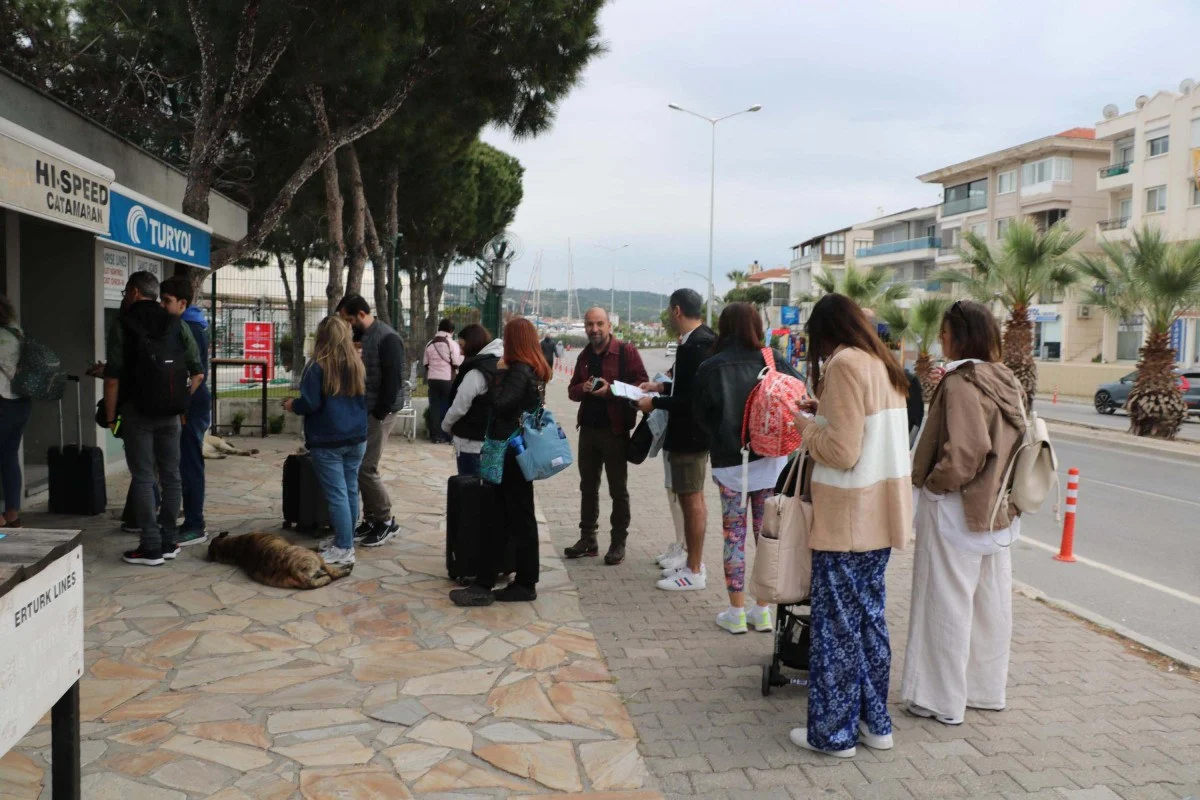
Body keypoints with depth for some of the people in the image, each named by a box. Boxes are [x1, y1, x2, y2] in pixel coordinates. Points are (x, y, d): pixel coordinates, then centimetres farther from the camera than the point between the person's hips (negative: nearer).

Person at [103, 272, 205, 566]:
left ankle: (151, 547, 1)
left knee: (142, 478, 0)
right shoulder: (177, 325, 6)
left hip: (136, 411, -4)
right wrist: (181, 401, 10)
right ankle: (168, 542, 15)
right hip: (170, 413, 4)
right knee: (171, 476, 10)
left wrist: (110, 416, -3)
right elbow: (198, 374, 3)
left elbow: (113, 376, -10)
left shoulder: (122, 325, -4)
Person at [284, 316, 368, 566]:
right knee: (350, 490, 13)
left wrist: (292, 405, 5)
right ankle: (344, 537, 25)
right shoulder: (358, 364, 8)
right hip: (357, 438, 6)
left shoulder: (318, 366, -11)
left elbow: (309, 404, -14)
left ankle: (344, 549, 0)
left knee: (336, 494, -3)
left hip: (327, 441, -6)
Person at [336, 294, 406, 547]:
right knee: (359, 467, 9)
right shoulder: (361, 336, 13)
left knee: (366, 468, -8)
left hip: (378, 413, -9)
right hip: (362, 411, 9)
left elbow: (393, 380, -19)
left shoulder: (387, 338, -14)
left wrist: (379, 415, -18)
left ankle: (386, 521, 5)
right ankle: (371, 520, 18)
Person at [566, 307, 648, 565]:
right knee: (588, 486, 13)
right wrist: (583, 388, -8)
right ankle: (588, 539, 24)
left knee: (618, 489, 4)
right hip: (588, 428, 6)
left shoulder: (626, 351, -8)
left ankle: (618, 543, 13)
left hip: (615, 429, -6)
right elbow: (572, 391, 15)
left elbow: (641, 384, -13)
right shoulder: (584, 356, 12)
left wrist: (611, 390, -23)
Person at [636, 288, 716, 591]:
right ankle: (694, 562, 29)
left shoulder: (695, 345, -22)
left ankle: (694, 572, 8)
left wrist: (655, 403, -16)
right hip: (690, 431, 10)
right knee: (692, 497, 17)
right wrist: (662, 386, 15)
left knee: (692, 499, -2)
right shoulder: (699, 339, 8)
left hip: (689, 433, -10)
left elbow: (692, 397, -25)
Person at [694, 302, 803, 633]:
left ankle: (736, 612, 14)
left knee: (734, 536, 8)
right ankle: (763, 610, 18)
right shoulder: (773, 361, -4)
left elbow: (702, 416, 0)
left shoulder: (710, 368, -8)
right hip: (770, 461, 2)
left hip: (729, 464, -1)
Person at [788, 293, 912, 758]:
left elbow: (842, 453, -20)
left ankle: (833, 733, 14)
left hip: (848, 517, -9)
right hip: (881, 513, 9)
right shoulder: (885, 365, 11)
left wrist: (807, 428, -4)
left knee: (837, 626, 2)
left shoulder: (844, 365, -16)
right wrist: (825, 414, 14)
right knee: (869, 618, 17)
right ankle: (874, 723, 27)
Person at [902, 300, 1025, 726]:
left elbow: (964, 451, -26)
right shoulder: (1005, 381, 7)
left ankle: (944, 700, 12)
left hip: (956, 509, -9)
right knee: (990, 603, 16)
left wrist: (933, 483, -13)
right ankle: (987, 688, 31)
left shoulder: (961, 383, -19)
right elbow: (1015, 441, 12)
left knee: (947, 604, 2)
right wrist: (994, 488, 14)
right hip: (997, 510, 9)